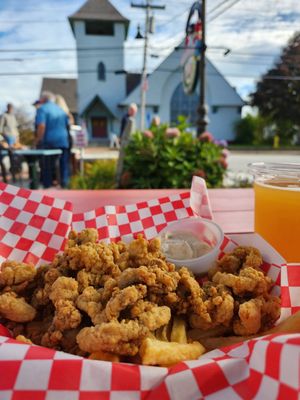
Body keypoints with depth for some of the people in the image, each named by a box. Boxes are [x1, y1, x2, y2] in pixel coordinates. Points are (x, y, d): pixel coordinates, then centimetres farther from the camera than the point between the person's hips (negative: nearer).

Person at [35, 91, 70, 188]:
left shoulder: (42, 109, -4)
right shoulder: (60, 109, 15)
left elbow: (41, 126, -15)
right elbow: (67, 124, 18)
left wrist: (38, 139, -8)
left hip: (49, 141, -5)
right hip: (63, 140, 5)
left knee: (48, 166, 1)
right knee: (64, 165, 9)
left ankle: (48, 186, 4)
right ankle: (64, 184, 13)